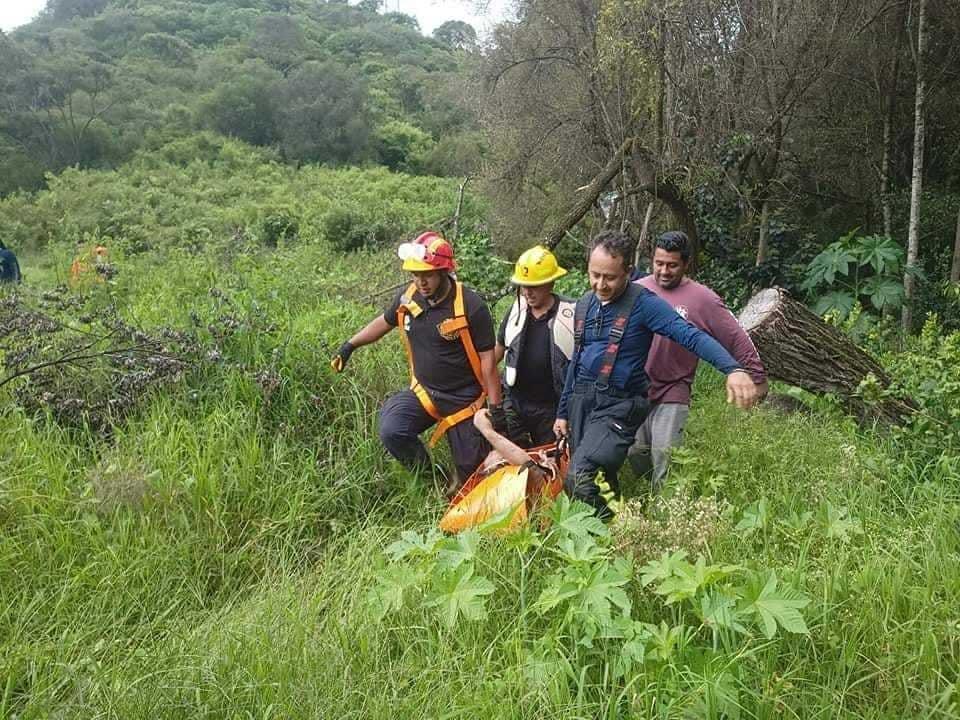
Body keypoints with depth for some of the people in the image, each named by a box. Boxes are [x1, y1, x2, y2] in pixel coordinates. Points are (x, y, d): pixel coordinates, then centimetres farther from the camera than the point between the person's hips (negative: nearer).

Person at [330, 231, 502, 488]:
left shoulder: (471, 306, -19)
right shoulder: (408, 297, -6)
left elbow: (488, 360, -15)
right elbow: (384, 322, 16)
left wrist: (495, 407, -14)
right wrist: (350, 345, 10)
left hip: (464, 399, -3)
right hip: (423, 392, 4)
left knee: (470, 469, 4)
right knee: (391, 432, -22)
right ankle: (427, 476, 7)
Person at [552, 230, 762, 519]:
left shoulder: (643, 303, -11)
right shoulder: (584, 304, 9)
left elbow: (690, 335, -23)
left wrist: (733, 369, -39)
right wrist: (562, 412, 20)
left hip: (618, 406, -7)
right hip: (580, 400, 7)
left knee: (581, 478, -22)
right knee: (599, 481, 12)